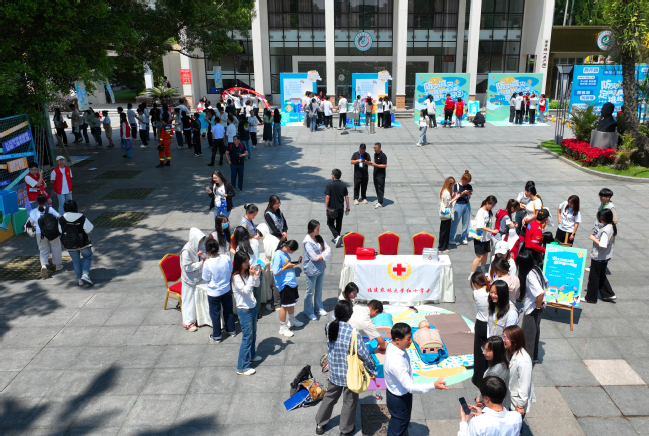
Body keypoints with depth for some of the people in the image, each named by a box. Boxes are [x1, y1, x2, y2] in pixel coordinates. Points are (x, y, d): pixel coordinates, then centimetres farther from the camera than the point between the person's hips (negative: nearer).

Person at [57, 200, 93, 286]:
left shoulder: (61, 219, -10)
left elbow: (60, 231, 5)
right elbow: (89, 229, -13)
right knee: (88, 257, 17)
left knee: (76, 261, 18)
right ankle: (85, 274, -3)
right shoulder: (81, 218, -19)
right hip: (83, 244, -3)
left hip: (70, 246, 3)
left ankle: (80, 279, 23)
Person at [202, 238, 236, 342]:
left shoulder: (208, 263, -26)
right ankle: (231, 330, 38)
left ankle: (216, 336, 26)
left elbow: (206, 279, -12)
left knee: (215, 314, 13)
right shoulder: (226, 257, -14)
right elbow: (231, 273, -2)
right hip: (226, 289, 4)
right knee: (228, 310, 22)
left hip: (214, 292, -4)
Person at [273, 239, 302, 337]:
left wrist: (293, 263, 2)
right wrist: (287, 266, -21)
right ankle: (283, 327, 17)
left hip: (291, 282, 9)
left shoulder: (286, 253, 4)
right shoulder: (278, 255, -23)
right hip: (284, 284, -9)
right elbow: (276, 272, -24)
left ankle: (292, 320, 45)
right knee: (285, 305, 2)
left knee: (292, 302, 23)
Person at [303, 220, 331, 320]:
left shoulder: (319, 238, 2)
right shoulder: (307, 242, -21)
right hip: (311, 270, -7)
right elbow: (315, 257, -23)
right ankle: (309, 312, 24)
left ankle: (318, 308, 39)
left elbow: (328, 249, -1)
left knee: (319, 290, 21)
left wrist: (321, 255, -19)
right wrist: (324, 252, -8)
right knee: (310, 292, 8)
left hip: (321, 268, 7)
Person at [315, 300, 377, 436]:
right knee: (350, 401, 18)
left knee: (329, 396, 25)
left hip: (333, 372, 5)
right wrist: (372, 370, -5)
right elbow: (364, 355, -18)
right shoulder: (354, 333, -26)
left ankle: (320, 424, 39)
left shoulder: (329, 327, -12)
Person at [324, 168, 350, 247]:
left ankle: (336, 236, -12)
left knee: (330, 223, 8)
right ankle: (337, 238, 25)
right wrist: (348, 207, 13)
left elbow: (327, 197, -16)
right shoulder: (343, 185, 0)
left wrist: (326, 206, -8)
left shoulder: (330, 185, -14)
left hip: (332, 208, -4)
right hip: (340, 208, 4)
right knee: (339, 223, 16)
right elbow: (346, 197, 4)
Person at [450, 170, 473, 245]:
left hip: (467, 205, 4)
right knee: (455, 222, -1)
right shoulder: (456, 186, -7)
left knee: (466, 222, 10)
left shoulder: (469, 187, 4)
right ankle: (451, 238, 7)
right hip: (458, 205, -4)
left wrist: (469, 194, -17)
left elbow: (469, 198, 5)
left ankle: (464, 238, 23)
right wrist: (463, 193, -22)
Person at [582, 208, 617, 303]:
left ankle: (590, 298, 18)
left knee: (593, 277, 6)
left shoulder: (605, 230, -28)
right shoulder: (612, 227, 1)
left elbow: (603, 246, -33)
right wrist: (598, 236, 5)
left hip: (598, 257, -9)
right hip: (606, 257, 9)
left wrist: (594, 238, -20)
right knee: (601, 276, 24)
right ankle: (609, 294, 28)